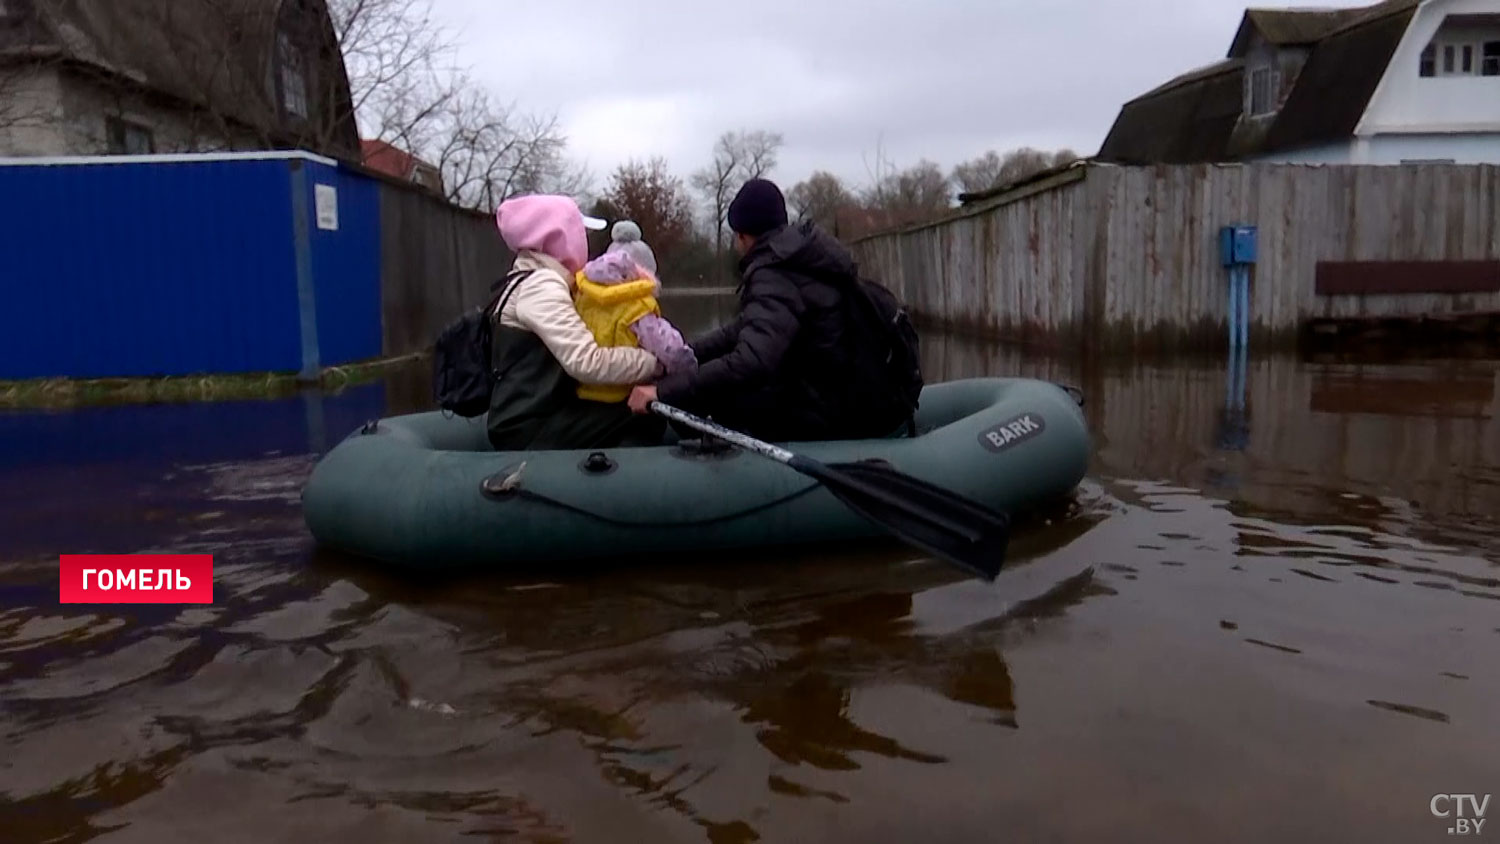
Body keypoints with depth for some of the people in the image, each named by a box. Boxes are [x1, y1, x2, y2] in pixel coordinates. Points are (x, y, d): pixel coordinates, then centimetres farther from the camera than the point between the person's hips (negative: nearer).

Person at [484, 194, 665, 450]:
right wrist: (656, 361, -19)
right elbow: (587, 362, -28)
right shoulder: (540, 285, -16)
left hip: (533, 417, 10)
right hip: (528, 430, -10)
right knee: (647, 420, -17)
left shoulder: (528, 282, 16)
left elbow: (575, 351, 8)